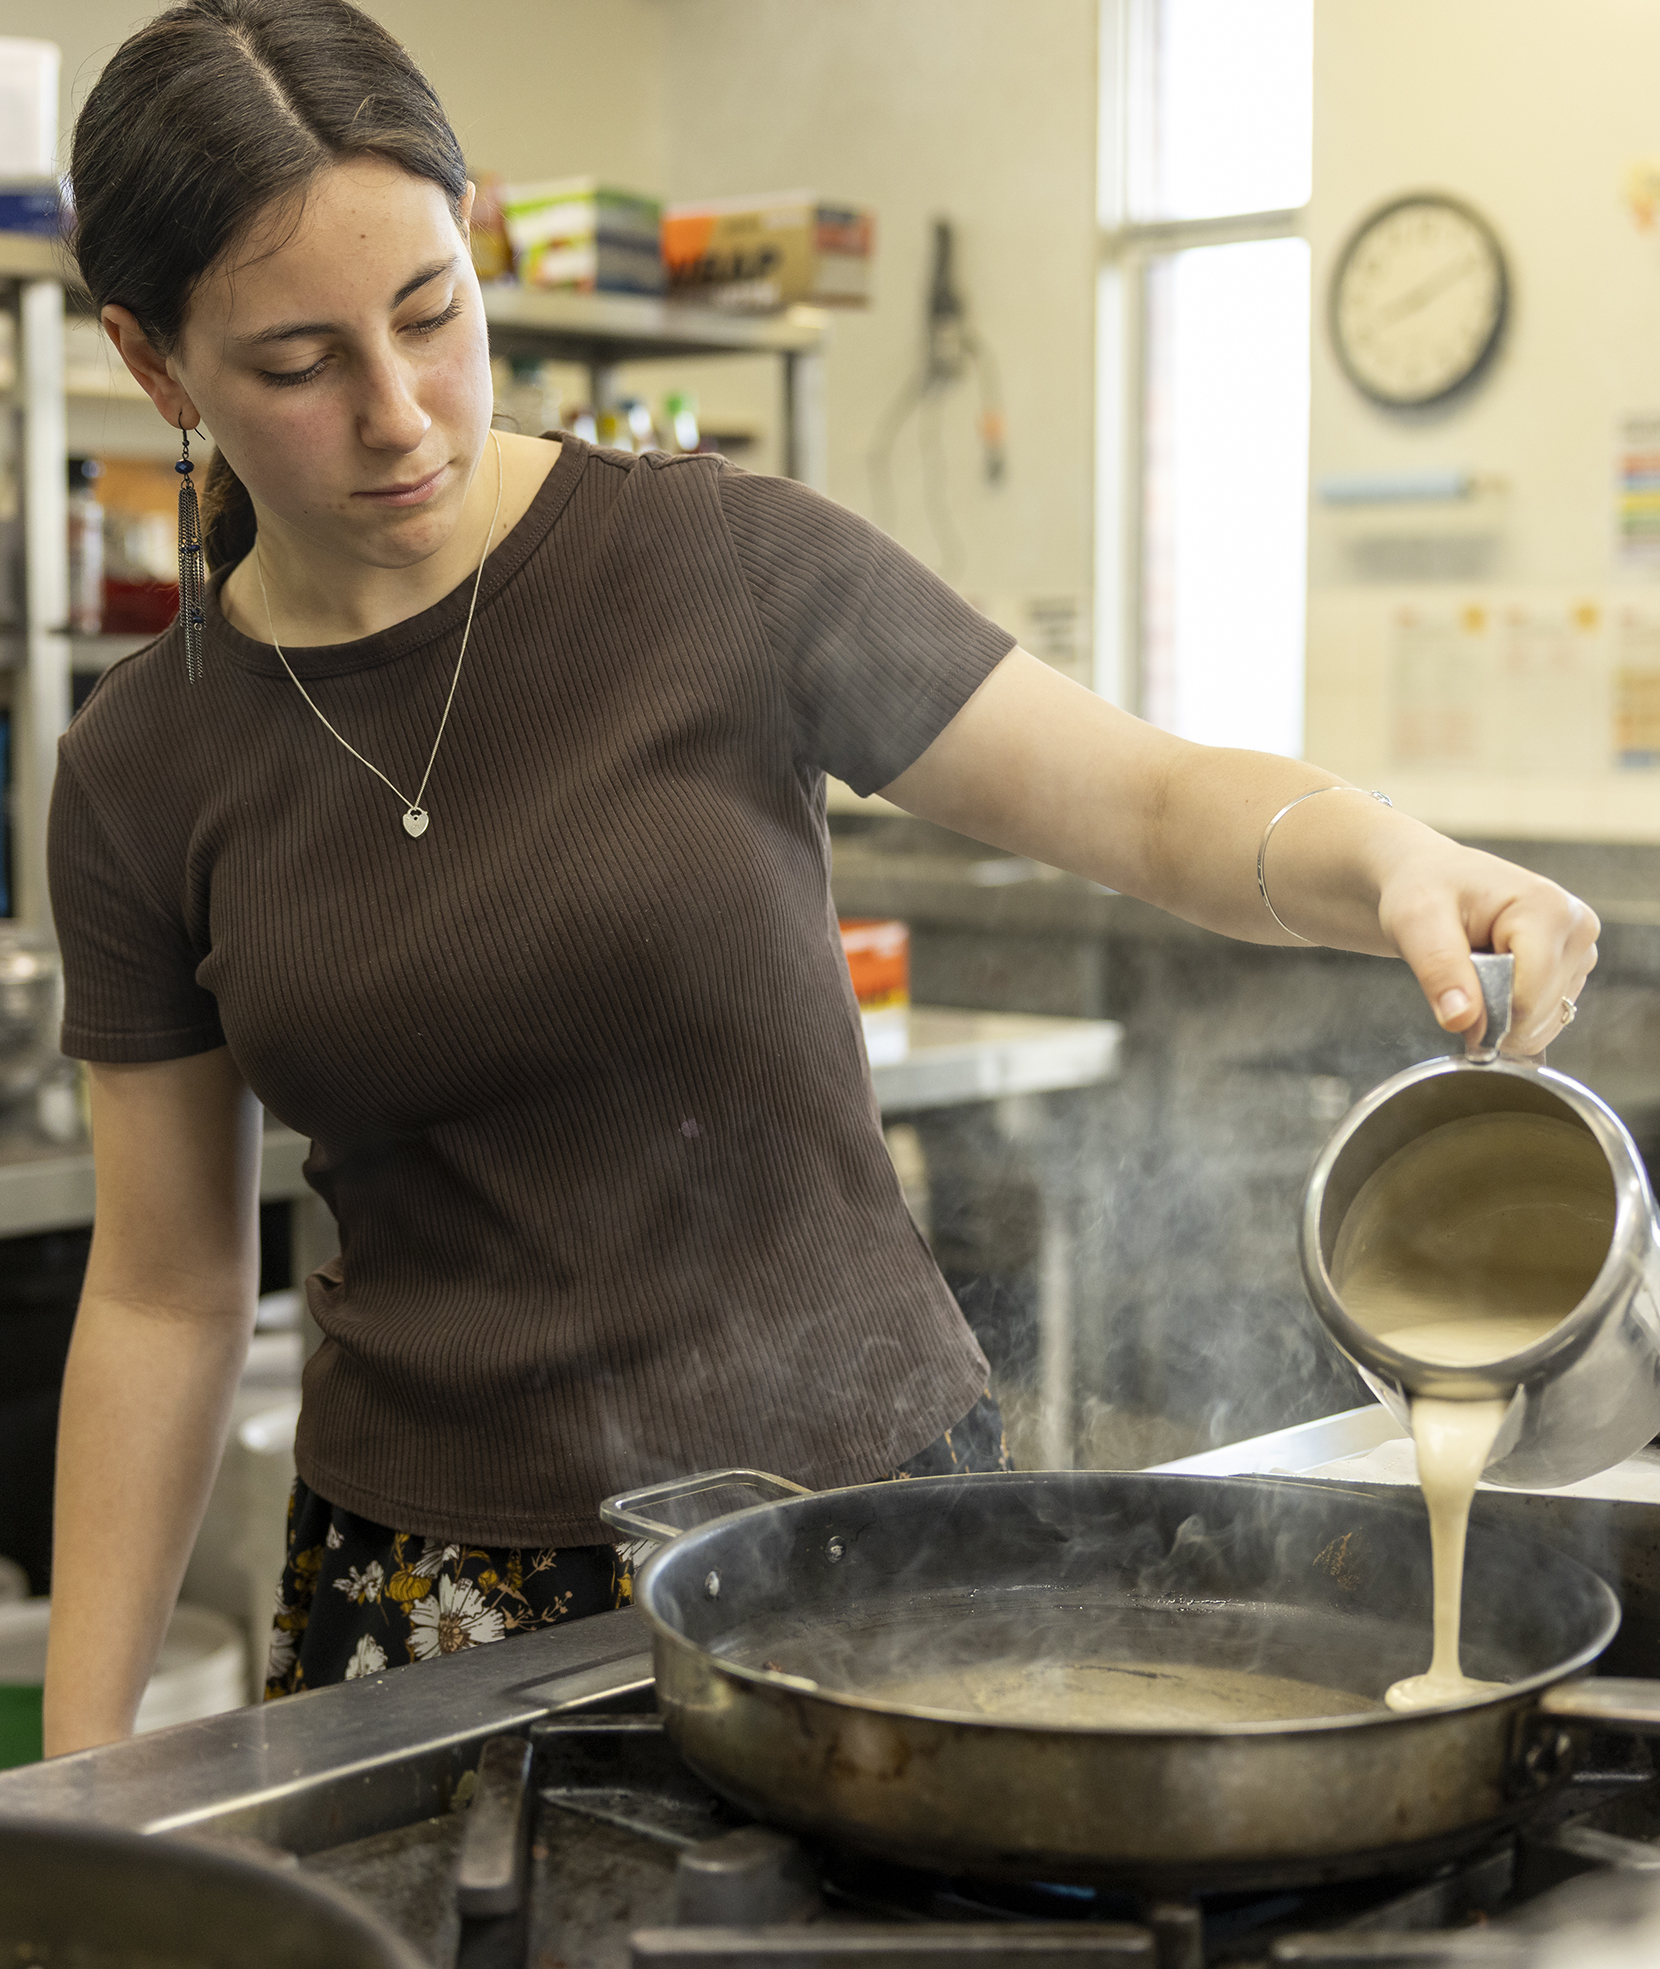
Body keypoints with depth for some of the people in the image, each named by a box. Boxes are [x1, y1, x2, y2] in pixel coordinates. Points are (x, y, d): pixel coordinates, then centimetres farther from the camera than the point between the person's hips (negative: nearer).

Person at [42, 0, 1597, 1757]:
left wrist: (1388, 859, -26)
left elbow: (1146, 803, -4)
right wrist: (81, 1763, 3)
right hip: (427, 1579, 2)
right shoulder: (146, 772, -1)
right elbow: (163, 1293, 5)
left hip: (846, 1481, -1)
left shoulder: (723, 564, -9)